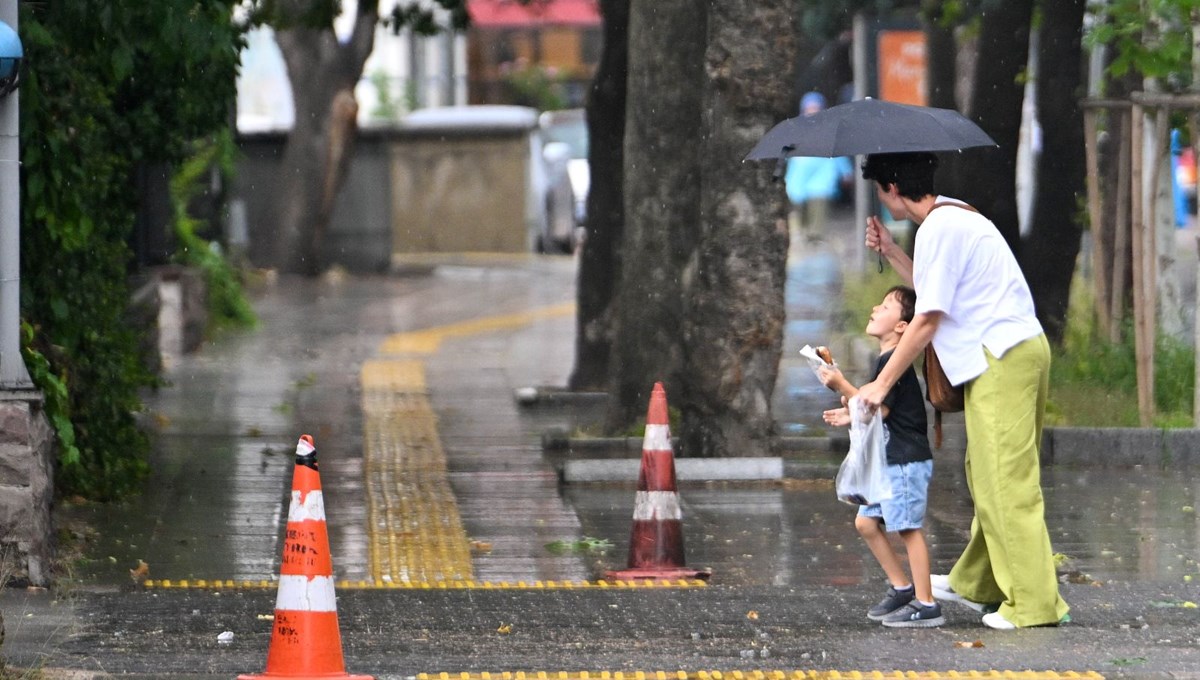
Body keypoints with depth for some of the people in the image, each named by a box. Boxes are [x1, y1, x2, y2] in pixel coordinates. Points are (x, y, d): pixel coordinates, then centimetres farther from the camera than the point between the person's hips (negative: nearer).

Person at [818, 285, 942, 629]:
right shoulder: (888, 360, 17)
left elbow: (880, 409, -20)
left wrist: (842, 385, -17)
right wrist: (852, 416, 20)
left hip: (907, 461, -11)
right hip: (891, 461, 11)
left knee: (907, 527, -9)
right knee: (866, 522, 13)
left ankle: (926, 604, -7)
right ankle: (901, 588, 20)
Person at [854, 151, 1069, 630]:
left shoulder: (939, 229, -12)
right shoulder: (957, 217, 19)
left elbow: (927, 320, -13)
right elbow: (937, 291, 29)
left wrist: (881, 384, -8)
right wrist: (891, 253, 25)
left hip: (1000, 359, -10)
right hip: (1022, 348, 10)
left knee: (1006, 482, -9)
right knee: (989, 477, 18)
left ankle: (1033, 603, -11)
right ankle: (977, 584, 28)